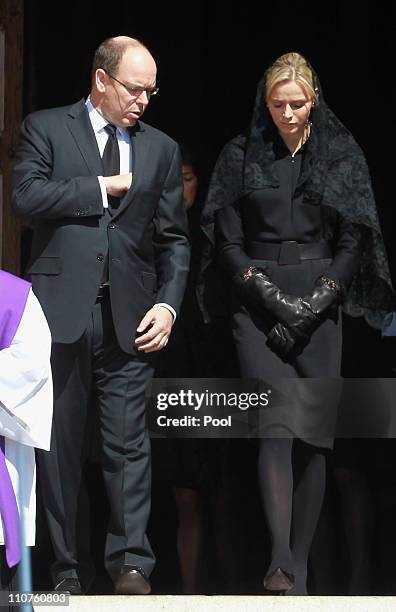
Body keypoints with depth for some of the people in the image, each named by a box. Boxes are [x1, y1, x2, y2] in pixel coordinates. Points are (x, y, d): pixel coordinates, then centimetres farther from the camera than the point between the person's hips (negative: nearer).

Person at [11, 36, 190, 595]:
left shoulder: (161, 149, 13)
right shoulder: (45, 129, 5)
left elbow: (174, 239, 12)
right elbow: (26, 196, -11)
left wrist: (168, 304, -1)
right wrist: (103, 187, -8)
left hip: (129, 318, 2)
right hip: (61, 312, -1)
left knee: (129, 443, -4)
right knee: (60, 445, 4)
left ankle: (131, 566, -2)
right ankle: (69, 568, 11)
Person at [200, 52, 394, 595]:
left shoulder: (341, 156, 6)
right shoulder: (241, 156, 5)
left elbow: (352, 241, 3)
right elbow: (228, 241, 2)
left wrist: (314, 303, -7)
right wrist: (272, 295, -9)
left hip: (320, 300, 1)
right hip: (258, 302, -1)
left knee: (313, 432, -1)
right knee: (276, 422, -16)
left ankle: (301, 561, 7)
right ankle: (280, 561, -25)